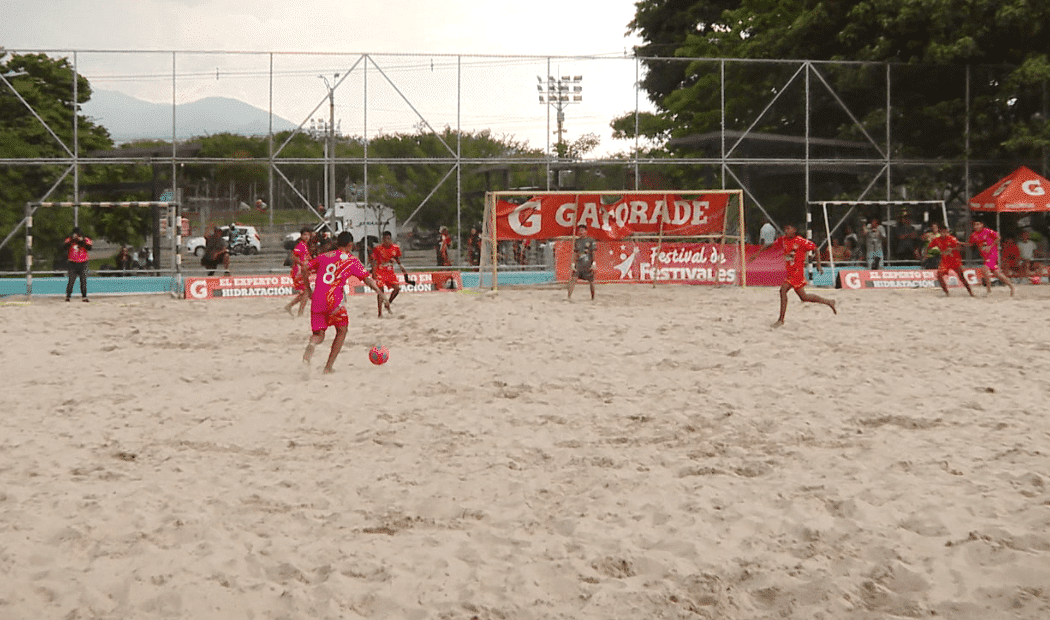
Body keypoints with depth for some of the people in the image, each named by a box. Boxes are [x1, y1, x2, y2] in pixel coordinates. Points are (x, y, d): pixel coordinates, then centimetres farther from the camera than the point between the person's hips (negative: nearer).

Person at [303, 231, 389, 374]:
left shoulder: (323, 256, 18)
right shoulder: (351, 260, 8)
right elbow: (367, 279, 0)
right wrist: (381, 294, 1)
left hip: (316, 301, 3)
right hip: (333, 300, -3)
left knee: (319, 334, 15)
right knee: (342, 330, 19)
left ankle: (312, 342, -25)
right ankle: (328, 367, 13)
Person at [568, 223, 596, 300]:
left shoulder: (590, 241, 2)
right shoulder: (577, 241, 12)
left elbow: (593, 253, 0)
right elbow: (574, 253, 14)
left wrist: (593, 264, -7)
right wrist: (573, 264, 7)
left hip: (588, 264, -3)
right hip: (579, 264, 3)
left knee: (591, 281, 2)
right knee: (573, 279, -10)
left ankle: (593, 298, 14)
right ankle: (569, 296, -13)